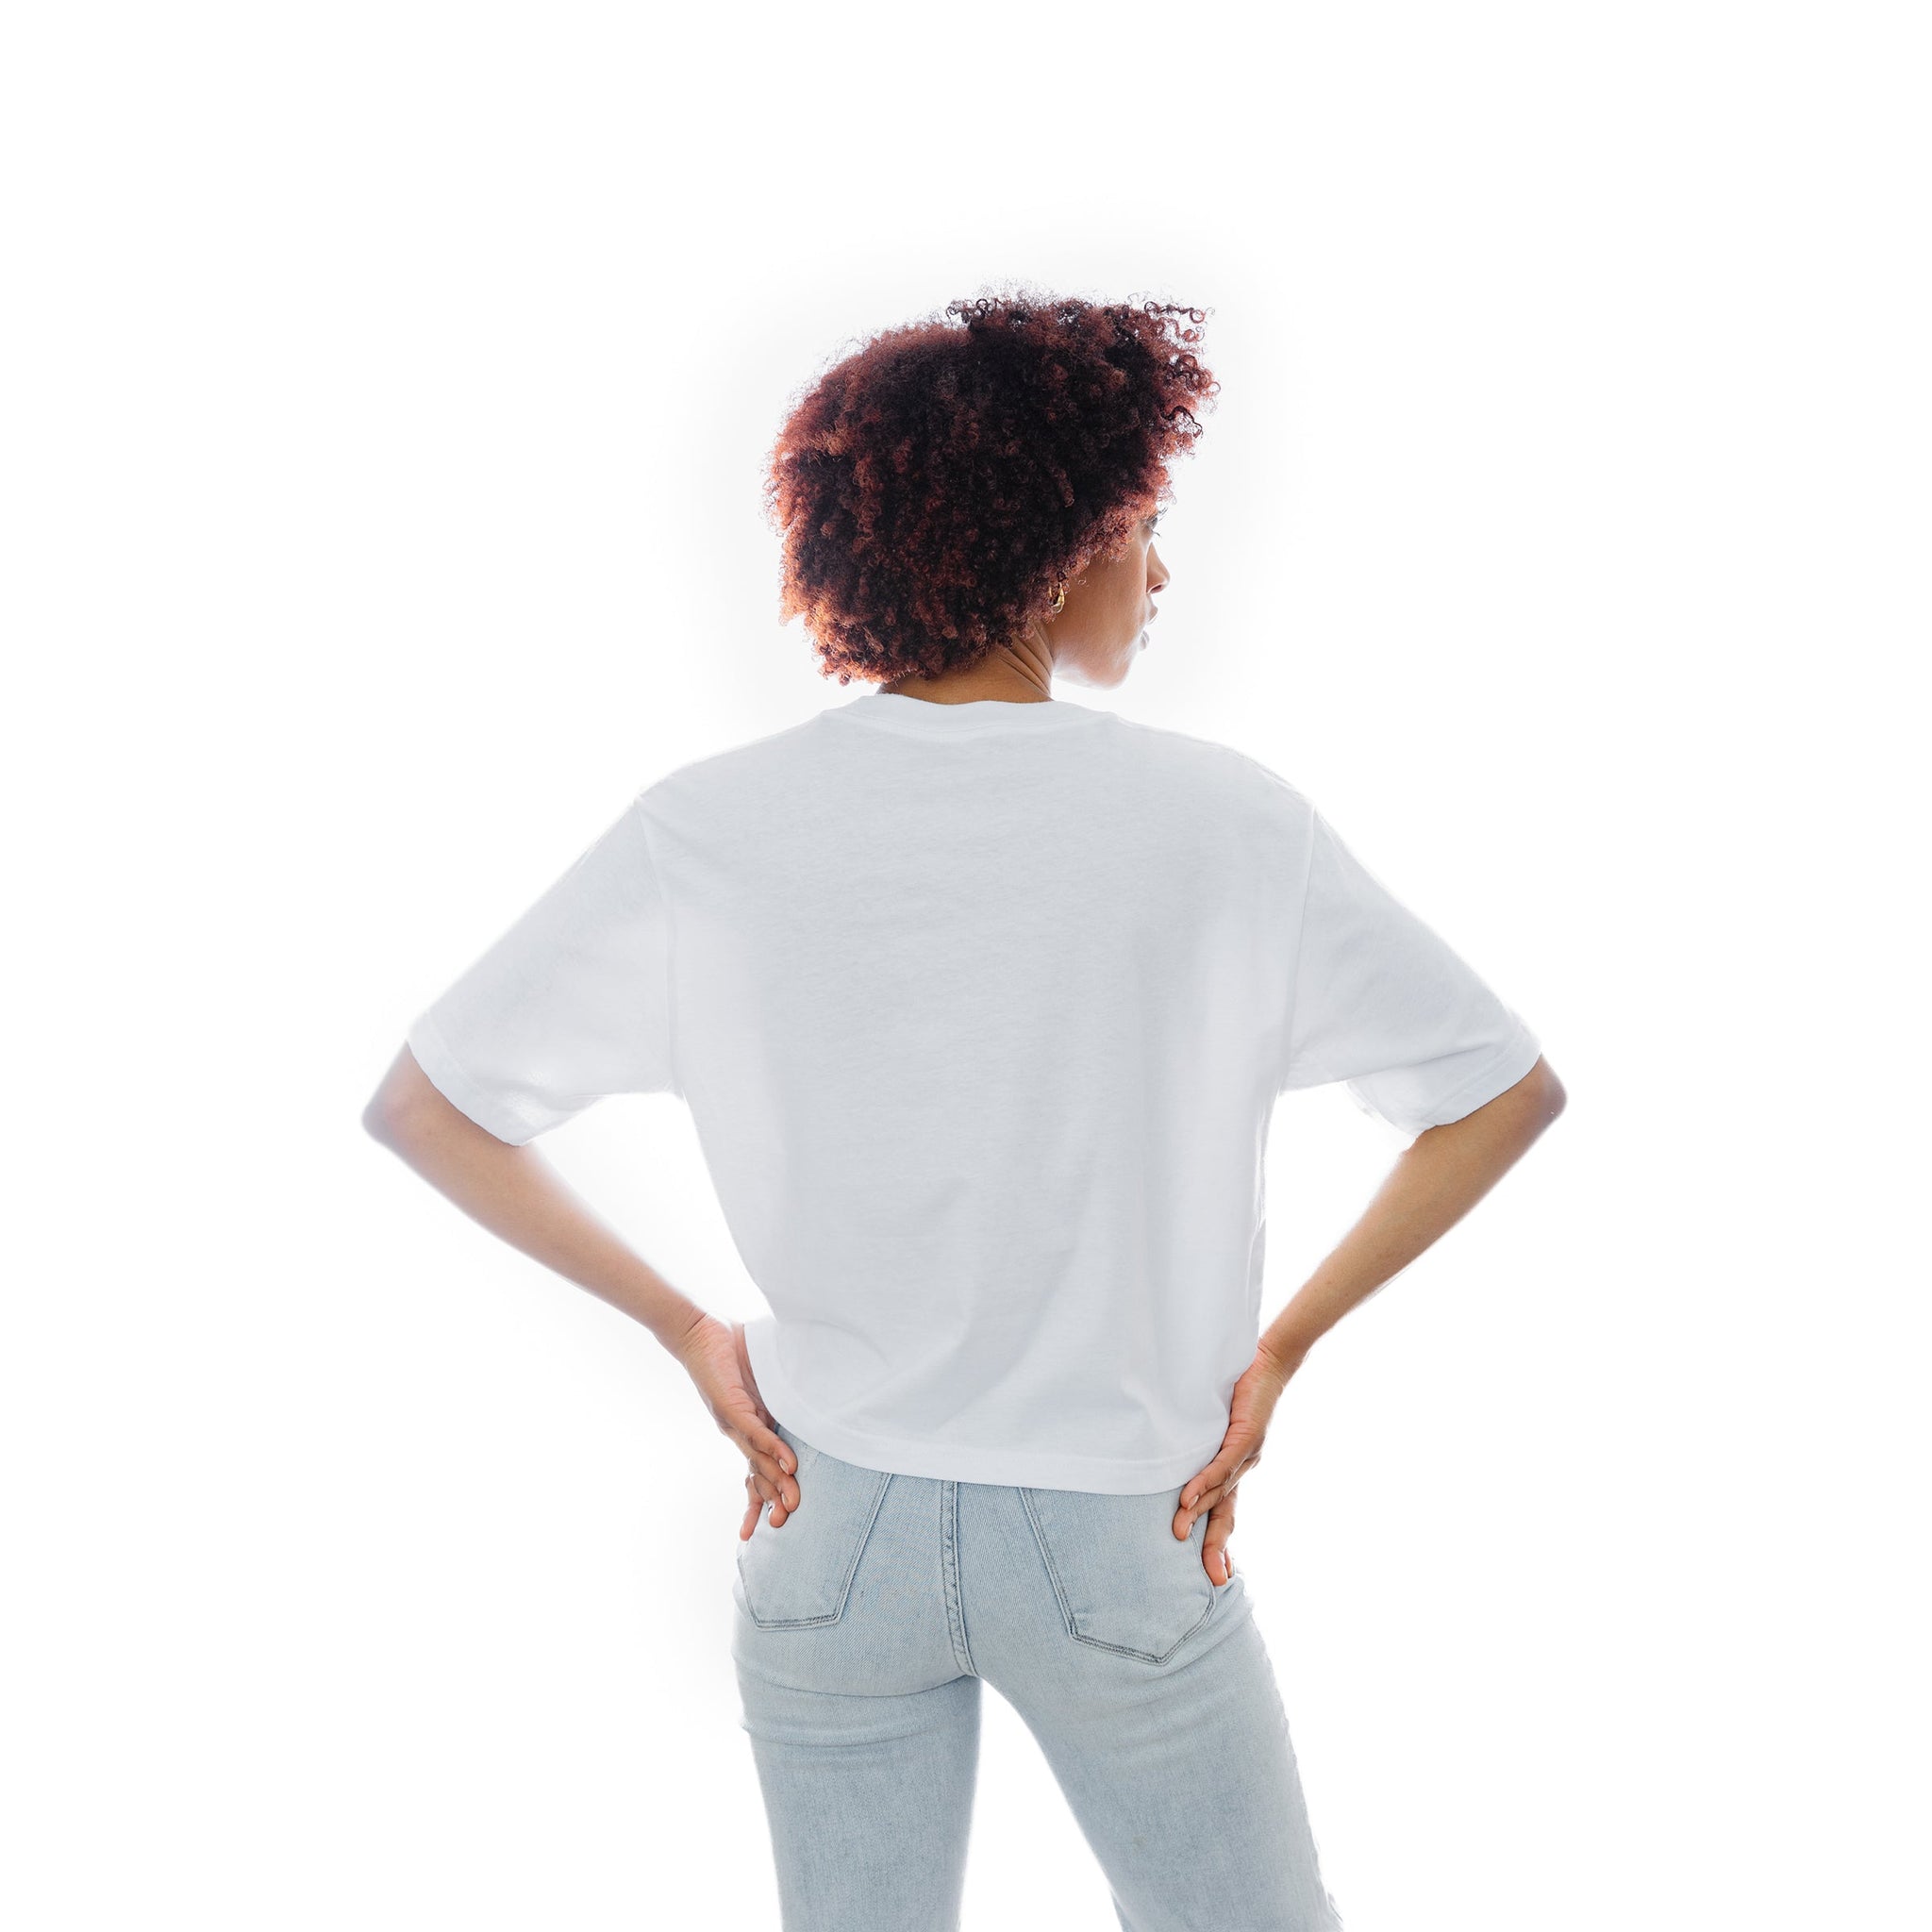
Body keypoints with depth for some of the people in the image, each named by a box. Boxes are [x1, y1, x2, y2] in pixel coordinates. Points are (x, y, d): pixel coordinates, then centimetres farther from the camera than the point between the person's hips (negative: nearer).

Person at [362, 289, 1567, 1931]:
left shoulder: (711, 831, -12)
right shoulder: (1216, 821, -16)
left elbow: (424, 1107, -5)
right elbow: (1504, 1096, -10)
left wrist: (681, 1327, 1)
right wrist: (1284, 1345, -2)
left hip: (830, 1529, 2)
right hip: (1122, 1543, -2)